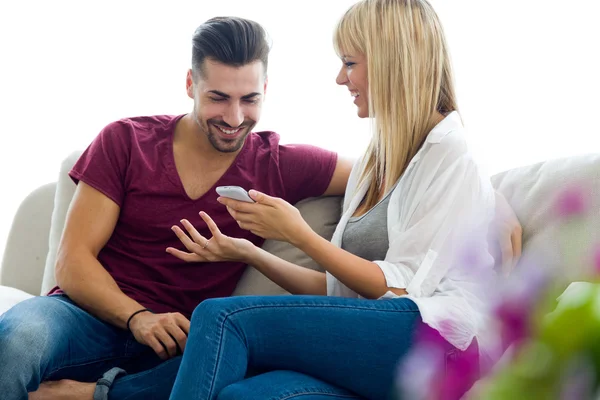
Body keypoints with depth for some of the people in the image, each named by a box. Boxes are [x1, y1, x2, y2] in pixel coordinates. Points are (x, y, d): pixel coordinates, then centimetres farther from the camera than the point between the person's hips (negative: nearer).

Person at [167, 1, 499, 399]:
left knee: (223, 318, -21)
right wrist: (250, 253, 8)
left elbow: (399, 288, -7)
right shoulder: (373, 163, 25)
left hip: (433, 341, -6)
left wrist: (298, 234, -6)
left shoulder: (447, 151, 0)